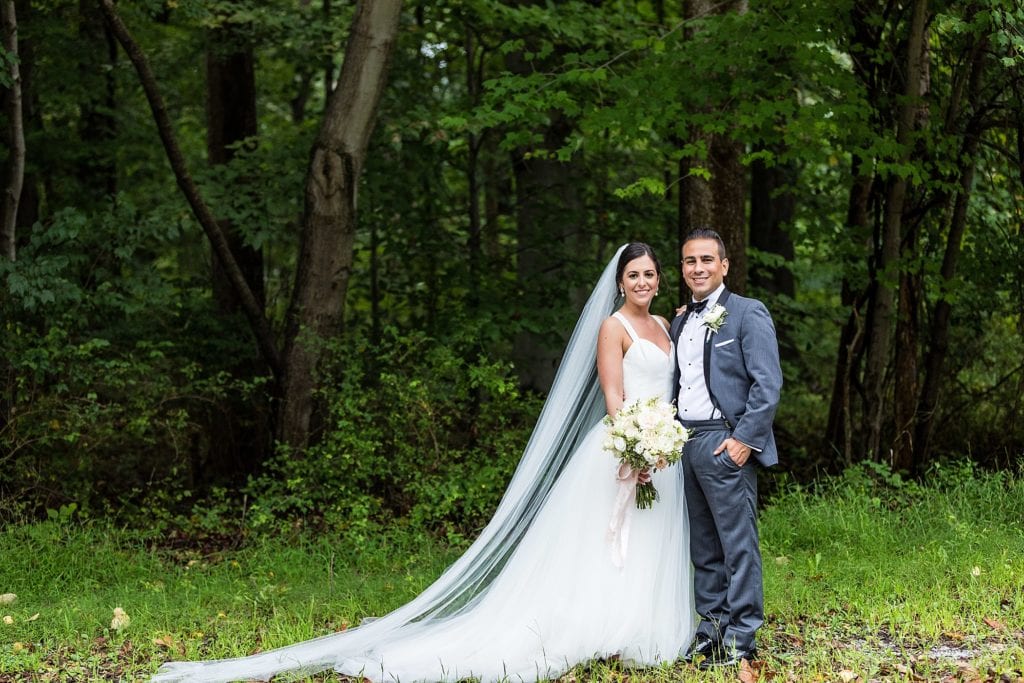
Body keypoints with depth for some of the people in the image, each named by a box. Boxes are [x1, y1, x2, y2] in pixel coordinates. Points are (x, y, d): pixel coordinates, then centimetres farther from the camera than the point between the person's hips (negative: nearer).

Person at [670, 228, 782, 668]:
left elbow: (768, 384, -11)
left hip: (726, 443, -7)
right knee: (702, 546, 11)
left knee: (738, 543, -4)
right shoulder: (680, 322, 17)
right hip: (685, 443, 7)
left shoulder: (748, 314, -5)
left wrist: (745, 438, -17)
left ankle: (741, 639, 0)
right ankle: (710, 628, 18)